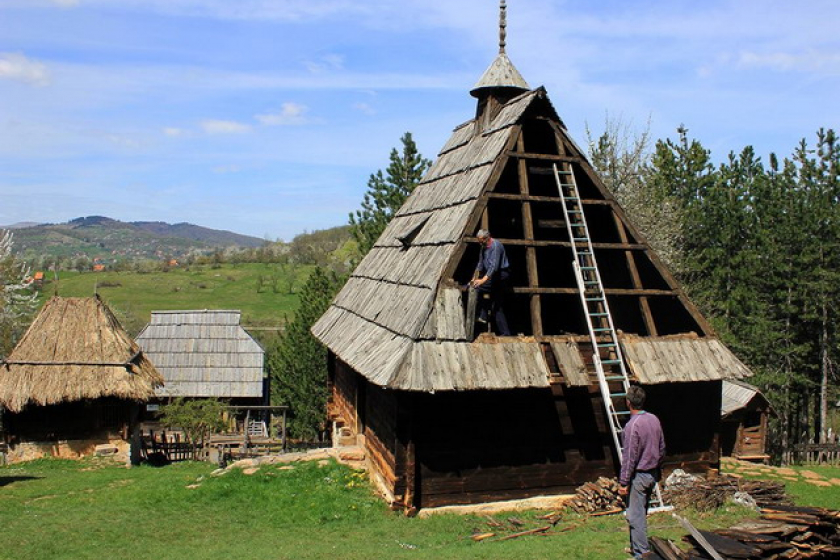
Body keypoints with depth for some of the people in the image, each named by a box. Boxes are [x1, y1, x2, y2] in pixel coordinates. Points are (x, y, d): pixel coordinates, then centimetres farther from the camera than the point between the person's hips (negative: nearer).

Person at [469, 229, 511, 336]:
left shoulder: (496, 245, -17)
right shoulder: (484, 247, 12)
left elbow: (494, 266, -26)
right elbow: (480, 264, 20)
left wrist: (483, 280, -33)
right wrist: (475, 278, 10)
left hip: (501, 274, -10)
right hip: (495, 275, 10)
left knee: (477, 288, -23)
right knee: (497, 307, 8)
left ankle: (482, 316, -17)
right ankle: (505, 333, 10)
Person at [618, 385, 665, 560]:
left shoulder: (632, 425, -22)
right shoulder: (654, 419, 2)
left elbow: (629, 457, -20)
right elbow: (662, 449, 12)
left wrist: (623, 482, -14)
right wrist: (658, 470, 24)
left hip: (638, 476, -8)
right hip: (652, 474, 8)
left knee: (635, 515, 1)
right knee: (642, 513, 19)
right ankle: (636, 546, 31)